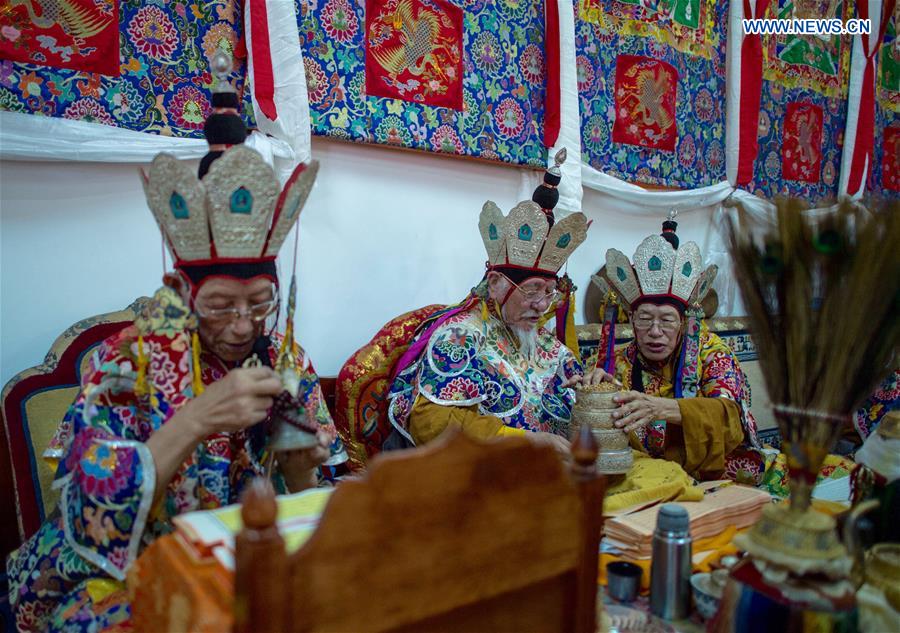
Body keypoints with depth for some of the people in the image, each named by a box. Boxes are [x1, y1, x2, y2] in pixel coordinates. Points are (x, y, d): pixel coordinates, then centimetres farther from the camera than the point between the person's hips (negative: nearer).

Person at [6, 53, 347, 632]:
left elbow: (302, 509, 3)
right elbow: (91, 512, -19)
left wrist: (300, 464, -20)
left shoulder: (286, 360, -4)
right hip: (115, 580, -2)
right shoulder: (128, 361, -13)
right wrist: (197, 420, -31)